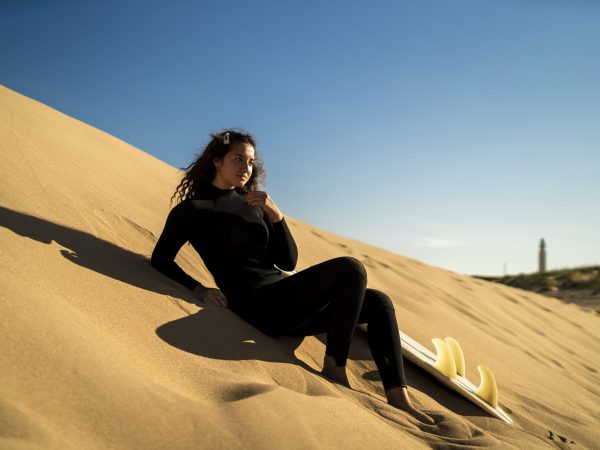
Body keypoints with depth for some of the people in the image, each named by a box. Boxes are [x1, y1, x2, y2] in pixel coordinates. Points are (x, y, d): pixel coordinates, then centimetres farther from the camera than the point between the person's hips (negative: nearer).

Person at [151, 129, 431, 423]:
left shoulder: (254, 205, 18)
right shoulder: (190, 209, 3)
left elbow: (288, 262, 11)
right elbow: (160, 260, -1)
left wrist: (276, 216, -3)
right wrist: (198, 289, -16)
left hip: (285, 299, 7)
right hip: (259, 304, -7)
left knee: (378, 303, 2)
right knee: (351, 269, -24)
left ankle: (398, 399, 3)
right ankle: (334, 368, -13)